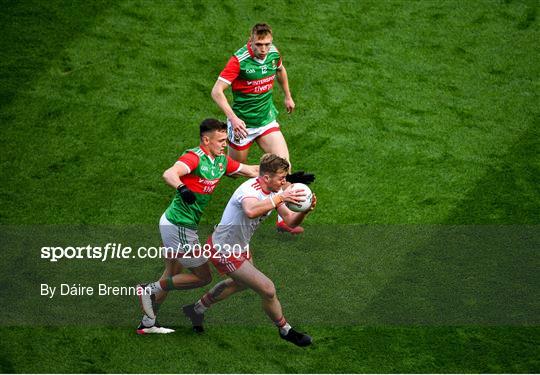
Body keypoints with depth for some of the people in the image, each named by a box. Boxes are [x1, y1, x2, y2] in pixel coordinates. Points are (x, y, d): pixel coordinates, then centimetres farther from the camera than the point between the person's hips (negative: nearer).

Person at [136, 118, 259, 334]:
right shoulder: (194, 157, -20)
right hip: (179, 227, -10)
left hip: (172, 223, 10)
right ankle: (150, 290, 5)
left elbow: (251, 170, 15)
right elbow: (169, 174, -38)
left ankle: (147, 324, 32)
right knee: (203, 277, 0)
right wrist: (182, 188, -58)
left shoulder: (221, 161, 6)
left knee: (172, 276, 21)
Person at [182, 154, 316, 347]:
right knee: (268, 290, -11)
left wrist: (305, 210, -26)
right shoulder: (250, 190, -31)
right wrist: (280, 198, -56)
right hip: (224, 251, -10)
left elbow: (290, 221, -7)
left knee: (240, 283, 35)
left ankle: (197, 309, 53)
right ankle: (285, 330, 13)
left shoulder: (274, 192, -4)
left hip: (240, 247, 10)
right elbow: (251, 211, -56)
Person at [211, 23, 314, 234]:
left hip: (267, 120, 5)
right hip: (242, 123, -4)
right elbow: (216, 91, -24)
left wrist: (287, 96, 28)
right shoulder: (239, 60, -23)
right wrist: (233, 117, -35)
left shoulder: (273, 53, -6)